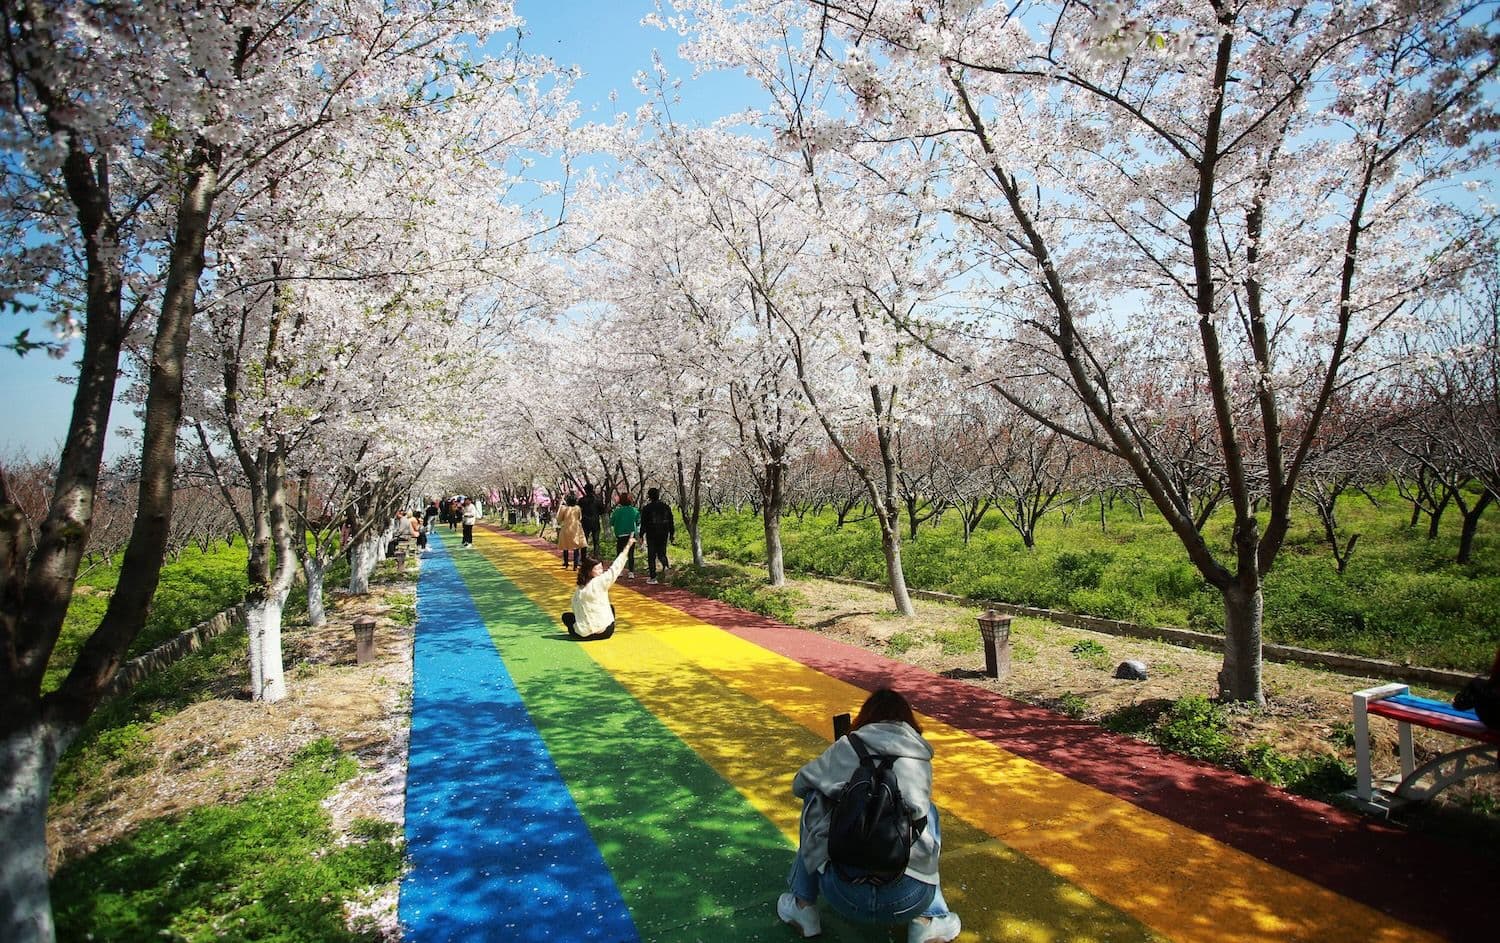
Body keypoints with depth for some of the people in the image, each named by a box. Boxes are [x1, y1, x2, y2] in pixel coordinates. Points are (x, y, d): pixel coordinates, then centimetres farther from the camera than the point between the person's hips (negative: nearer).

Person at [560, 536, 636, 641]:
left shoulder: (577, 591, 3)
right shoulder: (599, 582, -11)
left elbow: (576, 611, 3)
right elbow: (615, 567, -9)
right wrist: (628, 546, -6)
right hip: (606, 632, -3)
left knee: (566, 616, 31)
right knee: (611, 607, 29)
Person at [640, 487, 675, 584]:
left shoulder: (647, 508, -6)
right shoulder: (666, 507, 6)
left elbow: (643, 523, -6)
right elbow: (671, 521, 9)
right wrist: (671, 534, 14)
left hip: (651, 535, -3)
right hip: (664, 534, 3)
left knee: (651, 556, 4)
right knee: (661, 553, 16)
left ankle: (652, 578, 2)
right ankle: (665, 565, -17)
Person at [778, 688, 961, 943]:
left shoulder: (848, 747, 7)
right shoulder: (921, 758, 12)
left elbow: (799, 785, 20)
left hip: (845, 897, -1)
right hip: (911, 900, 2)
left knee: (814, 798, 23)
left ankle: (803, 907, 24)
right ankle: (928, 921, 18)